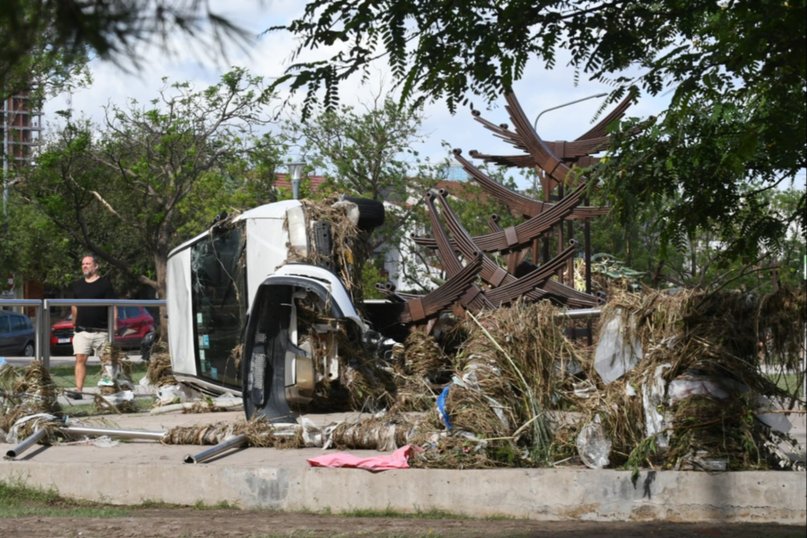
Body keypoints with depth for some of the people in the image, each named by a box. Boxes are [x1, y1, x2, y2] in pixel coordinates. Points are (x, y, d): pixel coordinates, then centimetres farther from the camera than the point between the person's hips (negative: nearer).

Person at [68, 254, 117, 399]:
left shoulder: (105, 283, 0)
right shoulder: (77, 285, 14)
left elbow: (112, 306, -3)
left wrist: (114, 324, -12)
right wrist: (74, 324, 17)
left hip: (101, 330, -3)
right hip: (82, 330, 3)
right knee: (80, 359, -9)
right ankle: (78, 389, -15)